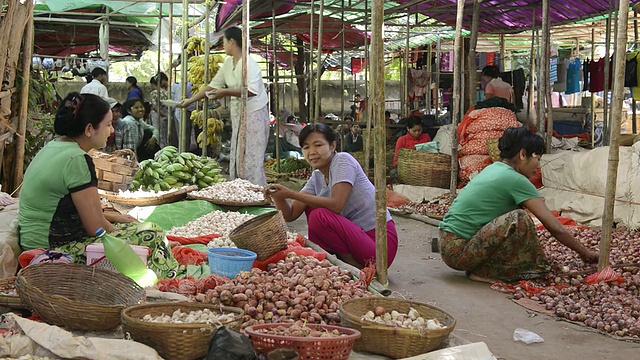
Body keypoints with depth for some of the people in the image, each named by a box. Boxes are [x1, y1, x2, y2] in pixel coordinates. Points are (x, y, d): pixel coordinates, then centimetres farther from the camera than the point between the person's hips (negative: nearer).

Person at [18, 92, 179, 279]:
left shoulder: (54, 147, 9)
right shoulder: (77, 160, -20)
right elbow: (96, 228, -17)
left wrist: (112, 217, 14)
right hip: (58, 249, -10)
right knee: (151, 235, -10)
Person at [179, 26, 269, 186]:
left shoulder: (248, 63, -16)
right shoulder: (228, 63, 11)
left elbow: (253, 91, -27)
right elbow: (213, 85, 18)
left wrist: (226, 92, -26)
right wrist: (190, 100, 19)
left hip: (254, 113, -9)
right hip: (238, 112, 9)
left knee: (251, 158, -9)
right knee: (237, 157, 9)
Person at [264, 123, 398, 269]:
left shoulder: (343, 160, -11)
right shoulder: (316, 178, 11)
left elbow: (336, 205, -24)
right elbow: (290, 215, 7)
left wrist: (291, 194, -20)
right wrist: (278, 196, -14)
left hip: (379, 238, -8)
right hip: (355, 232, 8)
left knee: (319, 216, -24)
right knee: (310, 207, 7)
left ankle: (358, 268, -8)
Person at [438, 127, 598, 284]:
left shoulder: (494, 169, 13)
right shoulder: (515, 180, -13)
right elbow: (556, 228, -10)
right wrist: (585, 253, 4)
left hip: (448, 244, 10)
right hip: (457, 251, -10)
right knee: (519, 219, -21)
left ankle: (480, 268, 10)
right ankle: (483, 272, -6)